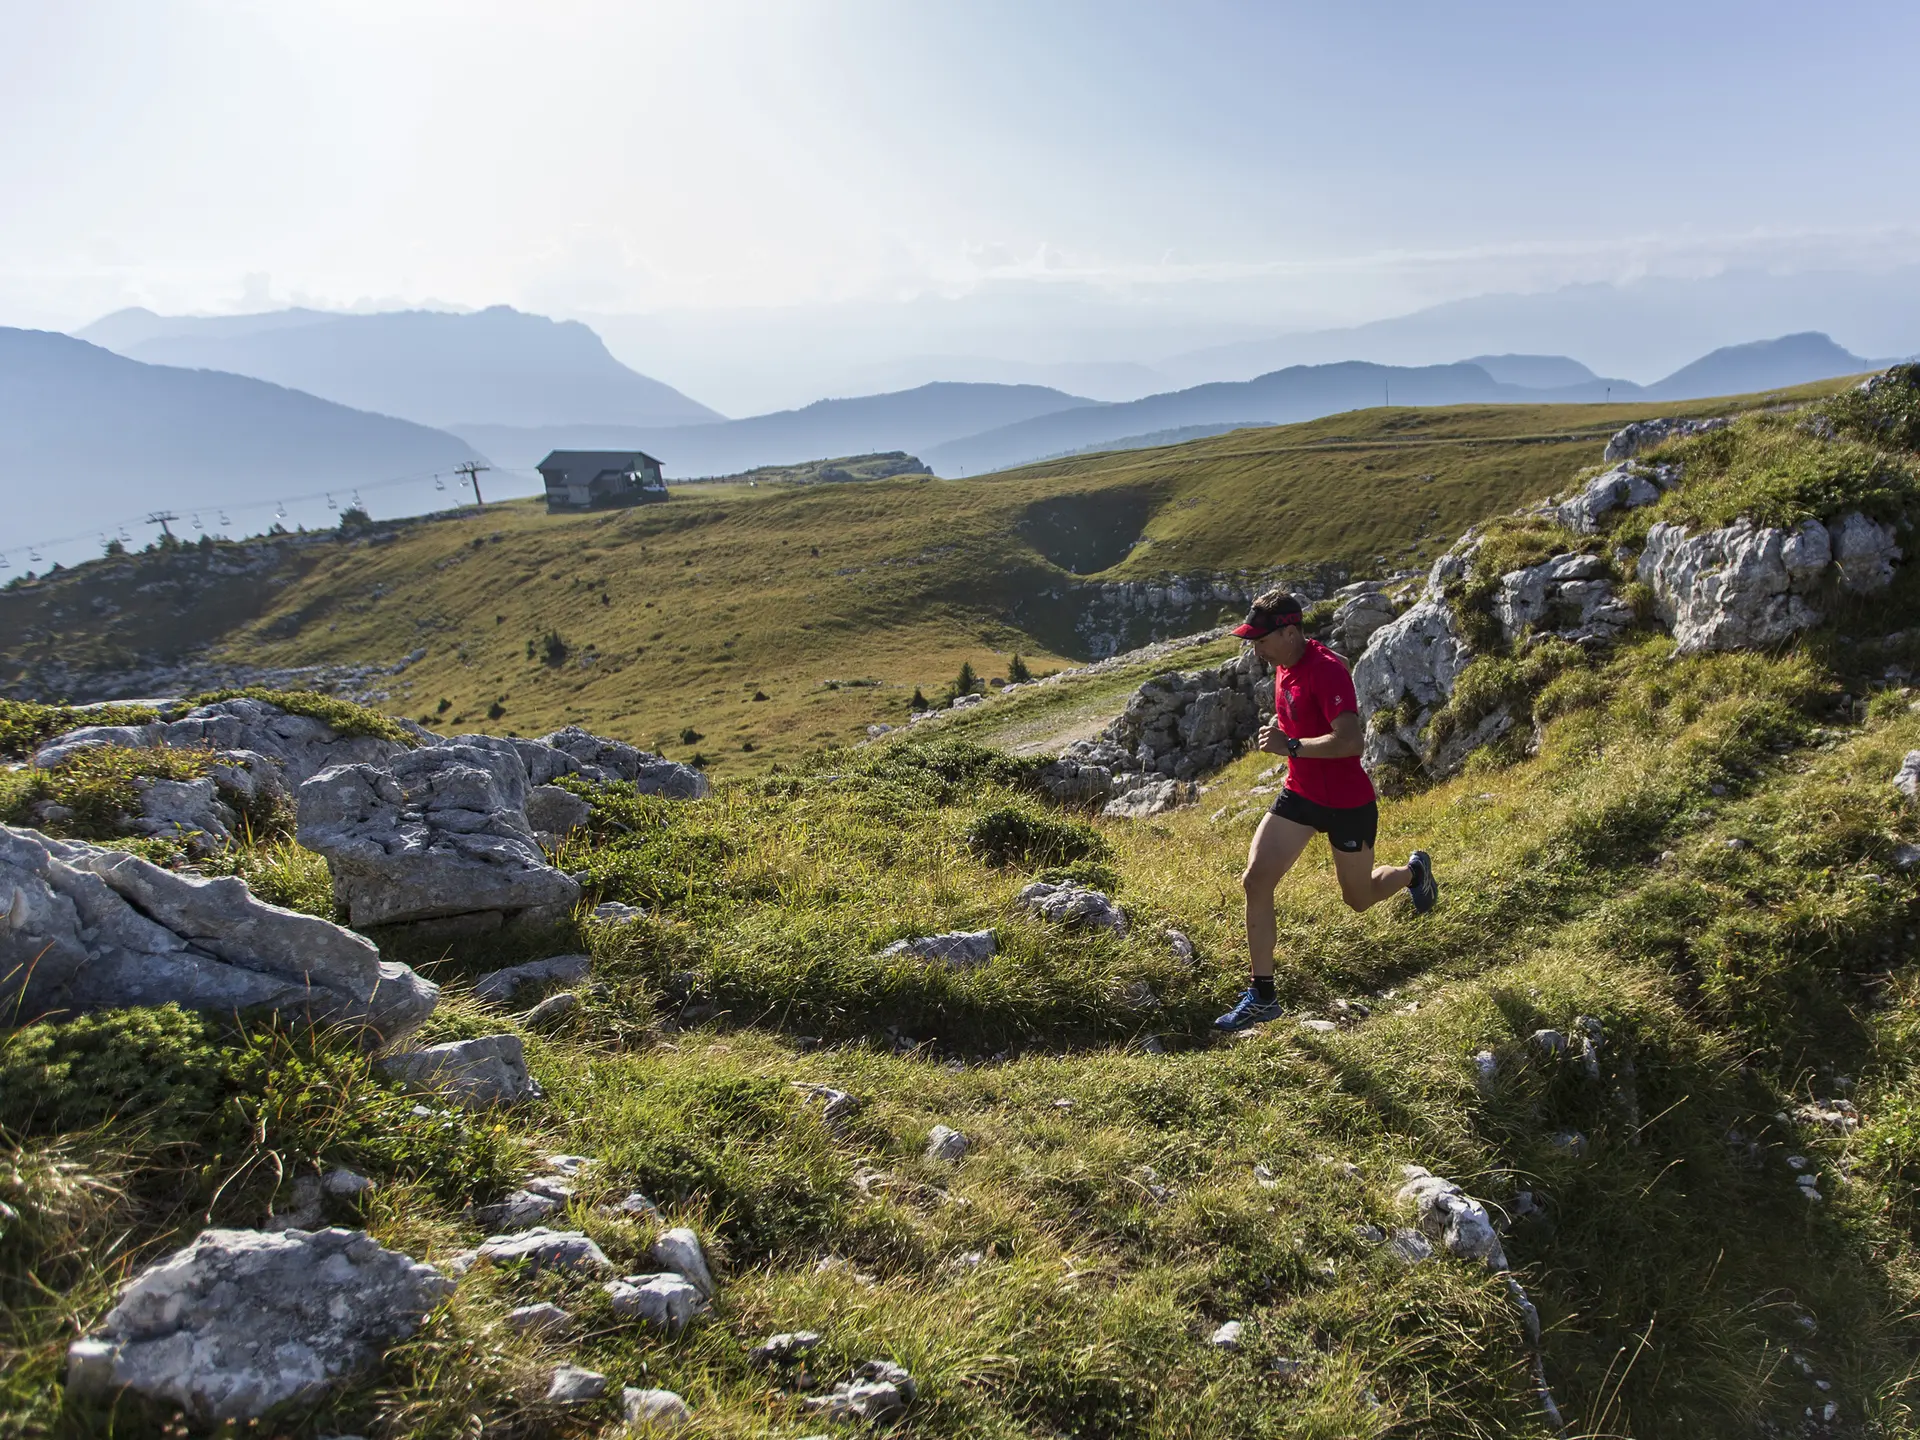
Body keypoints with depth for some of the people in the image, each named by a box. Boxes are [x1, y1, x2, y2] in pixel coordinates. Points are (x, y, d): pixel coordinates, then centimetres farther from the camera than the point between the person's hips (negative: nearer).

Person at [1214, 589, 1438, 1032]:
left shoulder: (1327, 670, -25)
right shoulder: (1284, 666, 2)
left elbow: (1349, 740, -34)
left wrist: (1291, 746, -34)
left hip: (1348, 803, -7)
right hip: (1299, 794, 7)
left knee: (1360, 898, 13)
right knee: (1255, 881, -8)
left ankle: (1414, 871, 48)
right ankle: (1261, 996, 0)